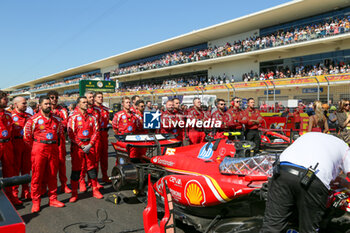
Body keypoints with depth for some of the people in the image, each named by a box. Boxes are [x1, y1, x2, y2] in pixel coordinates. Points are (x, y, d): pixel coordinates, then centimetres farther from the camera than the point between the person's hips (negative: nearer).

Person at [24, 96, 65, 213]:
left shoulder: (56, 119, 8)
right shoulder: (34, 119, -5)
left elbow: (60, 132, 21)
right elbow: (26, 135, -1)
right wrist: (36, 146, 4)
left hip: (53, 149, 4)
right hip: (39, 150, -4)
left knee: (52, 175, 9)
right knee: (37, 176, 1)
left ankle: (53, 199, 20)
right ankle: (36, 202, 11)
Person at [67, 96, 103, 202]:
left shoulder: (92, 117, 9)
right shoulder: (74, 118, -3)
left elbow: (95, 132, 6)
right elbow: (71, 134, -7)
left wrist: (90, 145, -7)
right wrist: (82, 146, -11)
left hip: (90, 145, 3)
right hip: (77, 146, -3)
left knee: (92, 167, 8)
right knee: (76, 169, 1)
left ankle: (95, 190, 19)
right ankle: (74, 193, 11)